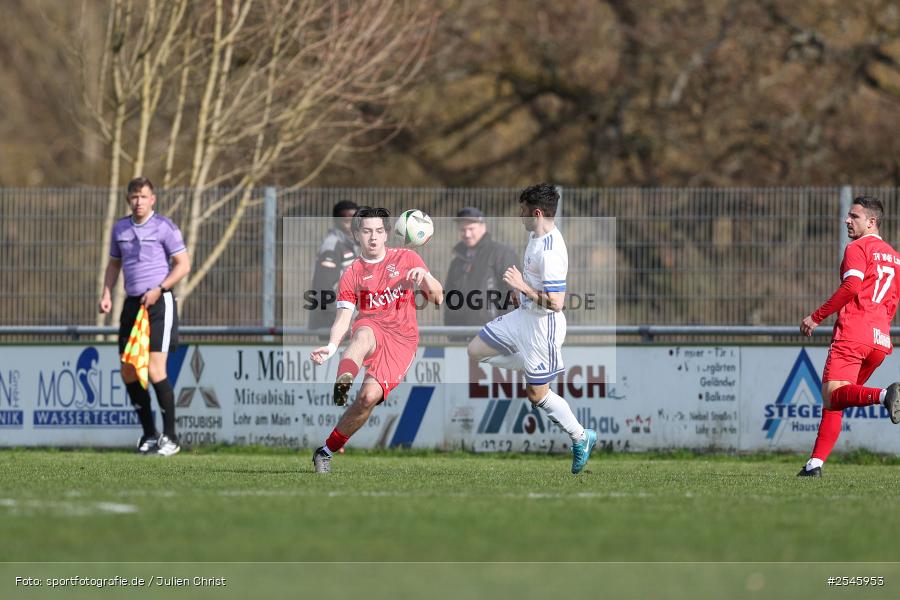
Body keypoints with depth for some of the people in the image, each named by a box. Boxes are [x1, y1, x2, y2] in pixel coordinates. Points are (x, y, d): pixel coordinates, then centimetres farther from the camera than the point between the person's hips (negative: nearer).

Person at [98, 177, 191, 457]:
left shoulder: (164, 227, -4)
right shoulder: (120, 228, 12)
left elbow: (183, 264, -5)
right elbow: (114, 264, 23)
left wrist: (159, 289, -15)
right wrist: (106, 294, 7)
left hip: (159, 303, -6)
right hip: (132, 304, 6)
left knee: (155, 371, -13)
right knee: (129, 373, 3)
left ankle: (170, 437, -4)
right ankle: (149, 434, 15)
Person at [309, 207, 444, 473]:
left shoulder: (407, 259, 11)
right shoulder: (352, 274, 11)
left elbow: (437, 298, 9)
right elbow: (343, 318, 2)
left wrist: (426, 278, -13)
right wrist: (332, 346, -18)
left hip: (402, 340, 0)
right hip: (371, 329, 0)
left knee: (370, 395, -21)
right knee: (364, 333, -40)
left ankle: (327, 450, -9)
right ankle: (343, 381, -69)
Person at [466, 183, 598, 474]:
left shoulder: (551, 252, -30)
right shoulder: (536, 234, 0)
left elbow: (555, 302, -31)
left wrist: (523, 287, -26)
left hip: (542, 327, -10)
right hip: (523, 317, 10)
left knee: (537, 395, 3)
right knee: (476, 351, 13)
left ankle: (581, 437, 22)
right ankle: (541, 367, 21)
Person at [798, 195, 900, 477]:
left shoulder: (857, 248, -2)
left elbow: (851, 287, -16)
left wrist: (816, 317, -12)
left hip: (853, 333, -8)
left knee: (832, 393, -19)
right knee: (833, 402, 11)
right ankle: (816, 462, 6)